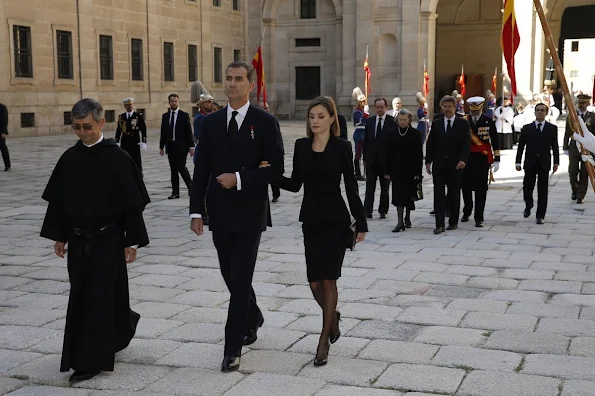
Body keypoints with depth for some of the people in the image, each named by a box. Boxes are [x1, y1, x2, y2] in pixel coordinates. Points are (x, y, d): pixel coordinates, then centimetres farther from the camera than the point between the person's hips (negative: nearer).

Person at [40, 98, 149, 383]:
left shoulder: (118, 158, -11)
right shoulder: (69, 158, 2)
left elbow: (132, 203, -9)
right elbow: (57, 200, 10)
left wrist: (132, 241, -9)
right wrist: (59, 236, 8)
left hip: (108, 239, -5)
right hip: (78, 239, 5)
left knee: (99, 297, -2)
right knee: (81, 296, 12)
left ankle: (92, 361, 8)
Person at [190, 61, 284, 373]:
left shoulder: (265, 122, -5)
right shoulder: (211, 123, 6)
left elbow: (276, 169, -9)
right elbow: (201, 171, 5)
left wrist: (239, 178, -18)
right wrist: (196, 211, -1)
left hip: (249, 214, -4)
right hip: (219, 214, 4)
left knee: (240, 279, -5)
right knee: (231, 276, 15)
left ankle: (232, 349, 2)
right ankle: (253, 318, 42)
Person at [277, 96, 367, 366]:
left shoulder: (341, 147, -6)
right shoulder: (301, 146, 5)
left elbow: (351, 188, -4)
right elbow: (295, 184, 8)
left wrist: (361, 223, -4)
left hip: (335, 220, -4)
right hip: (311, 219, 4)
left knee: (327, 279, -3)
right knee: (315, 282, 4)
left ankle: (324, 340, 9)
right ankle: (333, 316, 36)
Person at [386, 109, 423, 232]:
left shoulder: (415, 134, -2)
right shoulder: (392, 134, 4)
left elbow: (419, 154, -3)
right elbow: (389, 153, 6)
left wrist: (418, 172, -9)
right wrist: (388, 171, 2)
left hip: (410, 170, -1)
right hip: (397, 170, 1)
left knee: (409, 195, 9)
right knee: (398, 194, -6)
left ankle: (407, 218, 26)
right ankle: (400, 222, -8)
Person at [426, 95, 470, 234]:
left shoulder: (463, 123, 2)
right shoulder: (436, 123, 9)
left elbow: (466, 143, -5)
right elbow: (430, 144, 9)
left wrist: (462, 159, -19)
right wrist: (428, 161, 2)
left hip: (455, 165, -1)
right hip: (439, 165, 1)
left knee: (454, 195, 7)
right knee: (439, 195, -5)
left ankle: (453, 221, 19)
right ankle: (439, 224, -7)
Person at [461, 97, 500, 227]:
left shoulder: (488, 122, 0)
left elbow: (495, 142, 0)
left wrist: (497, 160, -5)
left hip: (483, 159, -2)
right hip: (467, 159, 2)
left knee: (481, 189, -2)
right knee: (466, 187, 9)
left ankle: (479, 218, 2)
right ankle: (467, 212, 29)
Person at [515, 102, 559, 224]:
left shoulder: (552, 128, 5)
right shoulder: (527, 128, 5)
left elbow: (555, 146, 5)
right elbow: (521, 146, 4)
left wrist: (556, 162, -1)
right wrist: (518, 162, -1)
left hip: (544, 164, 0)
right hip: (530, 163, 0)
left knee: (542, 191, 1)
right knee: (527, 187, 3)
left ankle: (540, 216, 7)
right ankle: (528, 206, 32)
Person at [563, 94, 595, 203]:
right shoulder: (571, 116, 6)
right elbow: (567, 133, 9)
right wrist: (565, 148, 4)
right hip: (574, 148, 1)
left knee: (584, 174, 2)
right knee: (572, 172, -5)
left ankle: (580, 196, 11)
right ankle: (575, 190, 22)